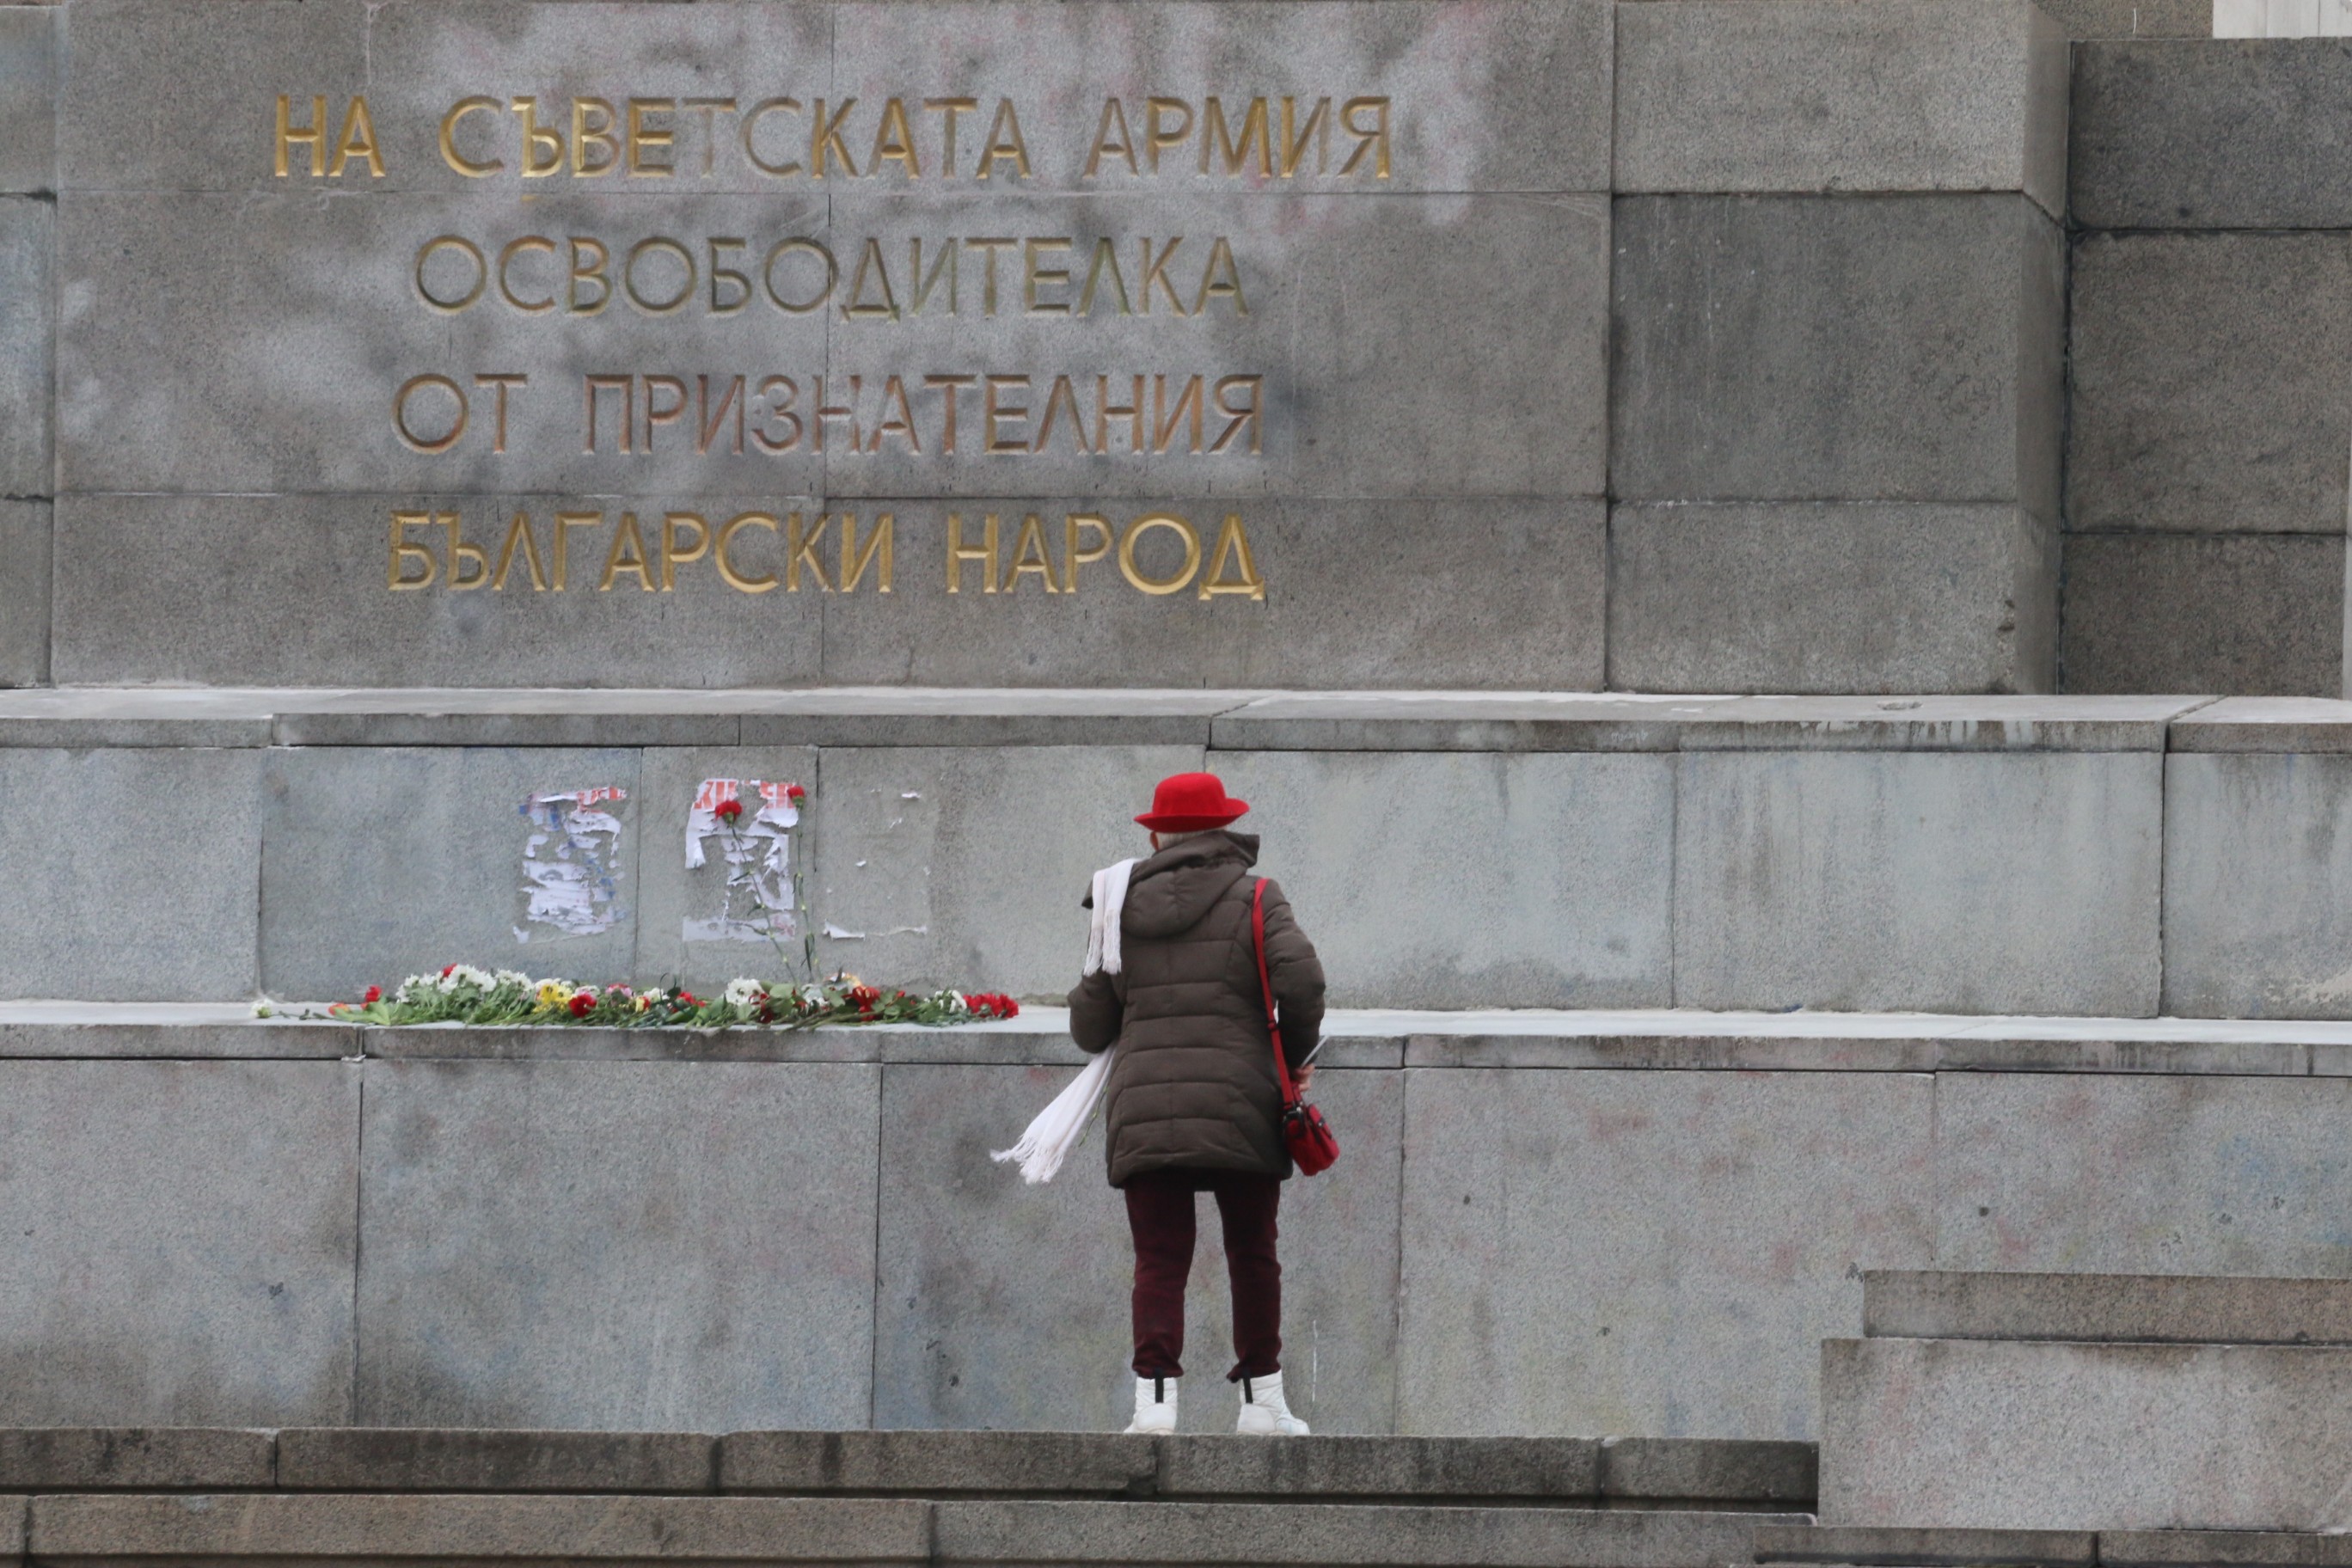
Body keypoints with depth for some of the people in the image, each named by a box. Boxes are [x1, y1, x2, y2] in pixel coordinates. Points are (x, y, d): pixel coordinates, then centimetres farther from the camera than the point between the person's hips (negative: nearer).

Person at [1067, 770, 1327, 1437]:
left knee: (1159, 1262, 1)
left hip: (1143, 1113, 1)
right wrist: (1295, 1055, 5)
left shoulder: (1123, 911, 10)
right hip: (1238, 1108, -1)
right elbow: (1301, 978, -12)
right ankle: (1262, 1400, 14)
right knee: (1253, 1257, 11)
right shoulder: (1252, 900, 2)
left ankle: (1154, 1395, -14)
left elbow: (1088, 1027, 12)